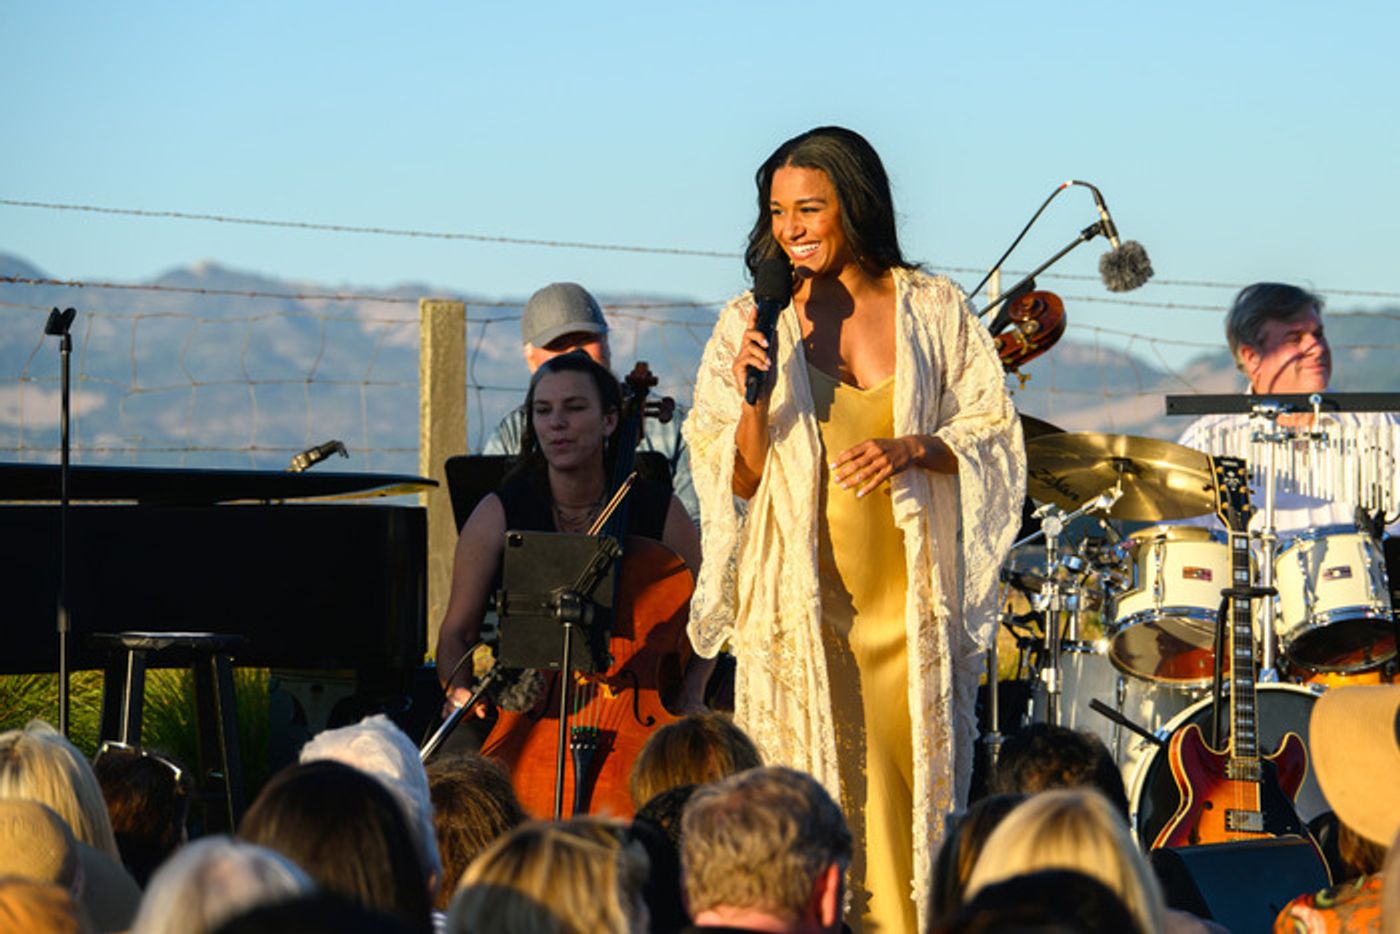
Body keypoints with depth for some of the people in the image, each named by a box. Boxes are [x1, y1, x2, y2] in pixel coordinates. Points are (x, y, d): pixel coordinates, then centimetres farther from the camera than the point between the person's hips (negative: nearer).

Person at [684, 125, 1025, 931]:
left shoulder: (932, 309, 6)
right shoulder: (754, 323, 6)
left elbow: (993, 434, 7)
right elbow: (737, 478, 4)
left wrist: (913, 449, -11)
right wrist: (754, 398, -14)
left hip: (909, 593, 0)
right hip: (800, 598, 0)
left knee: (908, 783, -2)